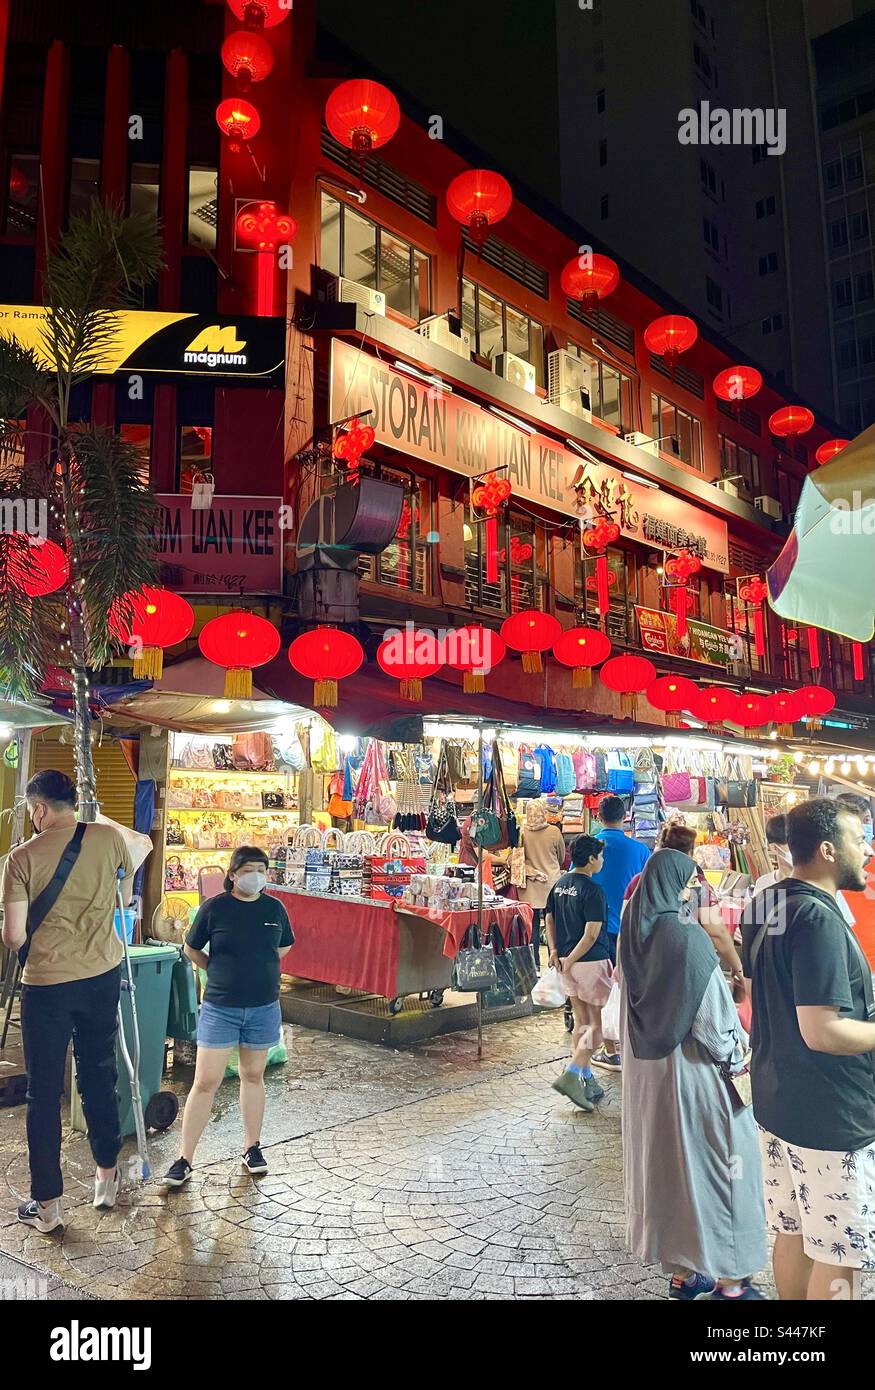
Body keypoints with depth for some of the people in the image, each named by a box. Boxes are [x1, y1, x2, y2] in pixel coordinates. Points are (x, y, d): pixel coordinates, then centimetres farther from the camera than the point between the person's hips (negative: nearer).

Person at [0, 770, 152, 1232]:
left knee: (43, 1091, 9)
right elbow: (143, 844, 20)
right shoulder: (108, 838, -4)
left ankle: (46, 1204, 17)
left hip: (46, 984, -3)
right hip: (102, 977, 3)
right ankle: (107, 1176, 33)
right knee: (98, 1076, 19)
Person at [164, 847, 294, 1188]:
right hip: (220, 1007, -2)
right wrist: (219, 972, 7)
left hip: (264, 1007, 3)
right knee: (205, 1082, -1)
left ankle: (251, 1147, 30)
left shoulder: (274, 908, -1)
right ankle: (185, 1159, 10)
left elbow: (284, 947, 16)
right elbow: (191, 949, 5)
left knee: (253, 1076, 15)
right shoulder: (214, 907, -9)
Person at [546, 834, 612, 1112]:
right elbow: (591, 934, -20)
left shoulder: (559, 885, 8)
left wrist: (555, 951, 4)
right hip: (591, 963, -8)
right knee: (598, 1024, 2)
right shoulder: (592, 891, -17)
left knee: (581, 1022, 16)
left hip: (568, 963, 8)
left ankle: (586, 1080, 22)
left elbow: (549, 920, 12)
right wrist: (570, 961, -13)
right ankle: (571, 1075, -7)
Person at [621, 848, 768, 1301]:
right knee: (709, 1158, 8)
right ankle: (728, 1280, 20)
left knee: (663, 1158, 16)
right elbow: (712, 1009, -17)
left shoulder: (633, 933, 0)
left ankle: (681, 1271, 30)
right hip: (691, 1065, -7)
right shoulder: (687, 936, -21)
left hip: (645, 1066, 7)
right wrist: (735, 1050, -1)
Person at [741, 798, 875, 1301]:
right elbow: (823, 1032, -28)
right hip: (831, 1116, -9)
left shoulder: (765, 906, 5)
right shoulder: (819, 919, -25)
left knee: (793, 1233, 21)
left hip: (778, 1102, 9)